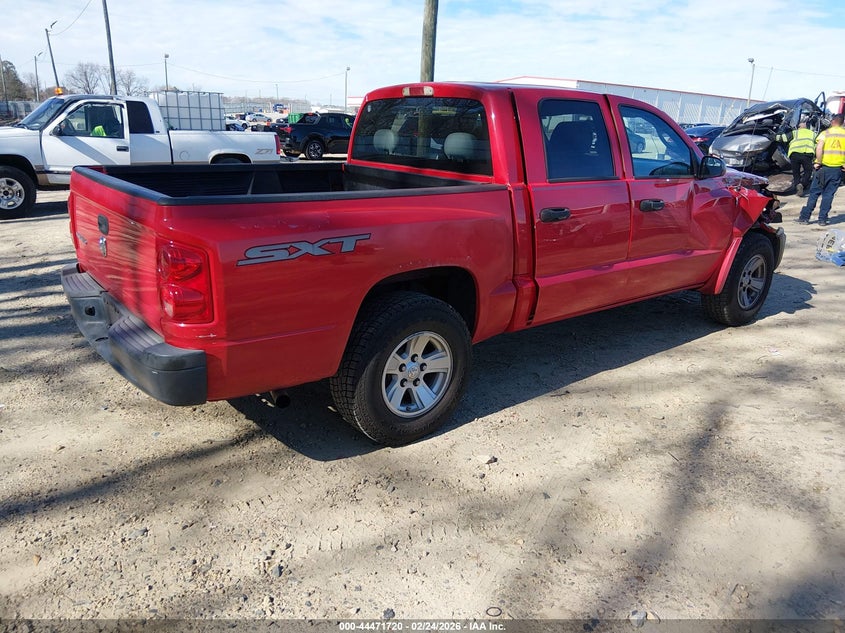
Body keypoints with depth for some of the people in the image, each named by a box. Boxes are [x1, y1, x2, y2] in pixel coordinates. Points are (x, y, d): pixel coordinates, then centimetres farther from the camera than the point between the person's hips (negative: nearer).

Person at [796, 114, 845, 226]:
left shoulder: (825, 133, -2)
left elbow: (819, 148, -17)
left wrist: (818, 162, -10)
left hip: (824, 167, -2)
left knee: (814, 193, 4)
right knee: (828, 194, 7)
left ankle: (804, 217, 3)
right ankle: (823, 219, 5)